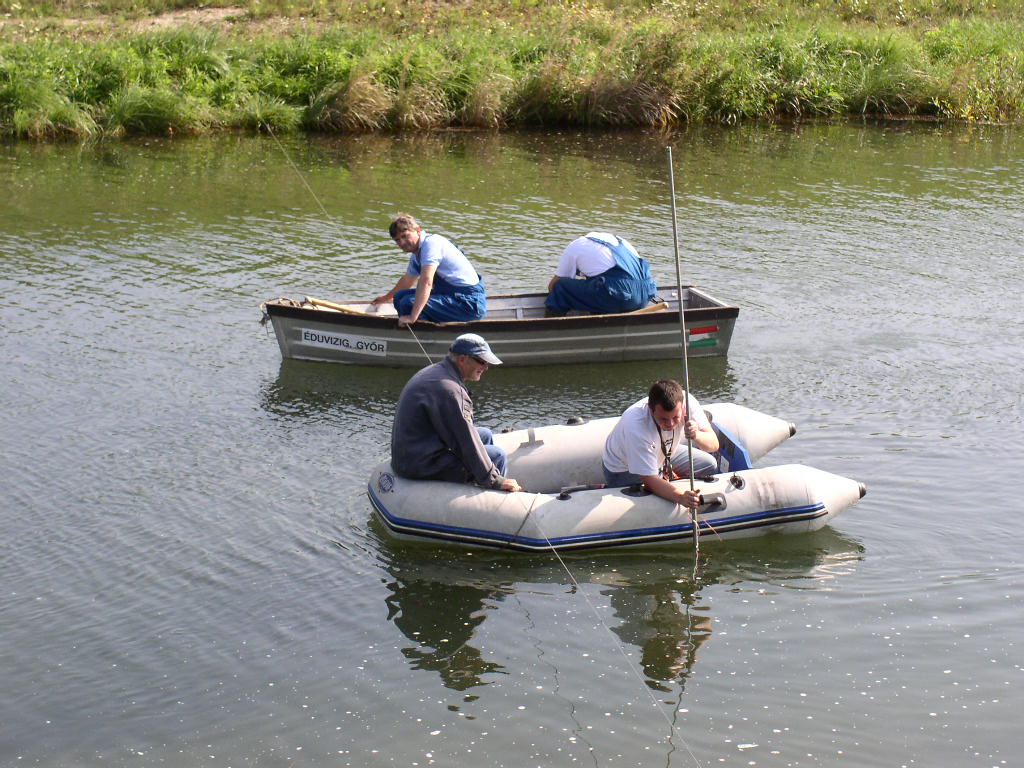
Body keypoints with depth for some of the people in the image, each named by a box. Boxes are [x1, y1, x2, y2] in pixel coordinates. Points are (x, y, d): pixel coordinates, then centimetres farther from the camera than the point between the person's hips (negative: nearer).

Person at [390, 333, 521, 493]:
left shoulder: (434, 372, 11)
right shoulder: (447, 389, -23)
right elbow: (465, 442, -23)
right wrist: (494, 481, -17)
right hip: (421, 465, -11)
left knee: (486, 434, 18)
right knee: (497, 455, -7)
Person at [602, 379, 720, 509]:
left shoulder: (686, 401, -30)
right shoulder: (635, 426, -43)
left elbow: (714, 445, -26)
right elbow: (650, 480, -40)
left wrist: (696, 435, -49)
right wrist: (680, 497, -57)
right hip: (624, 471, -6)